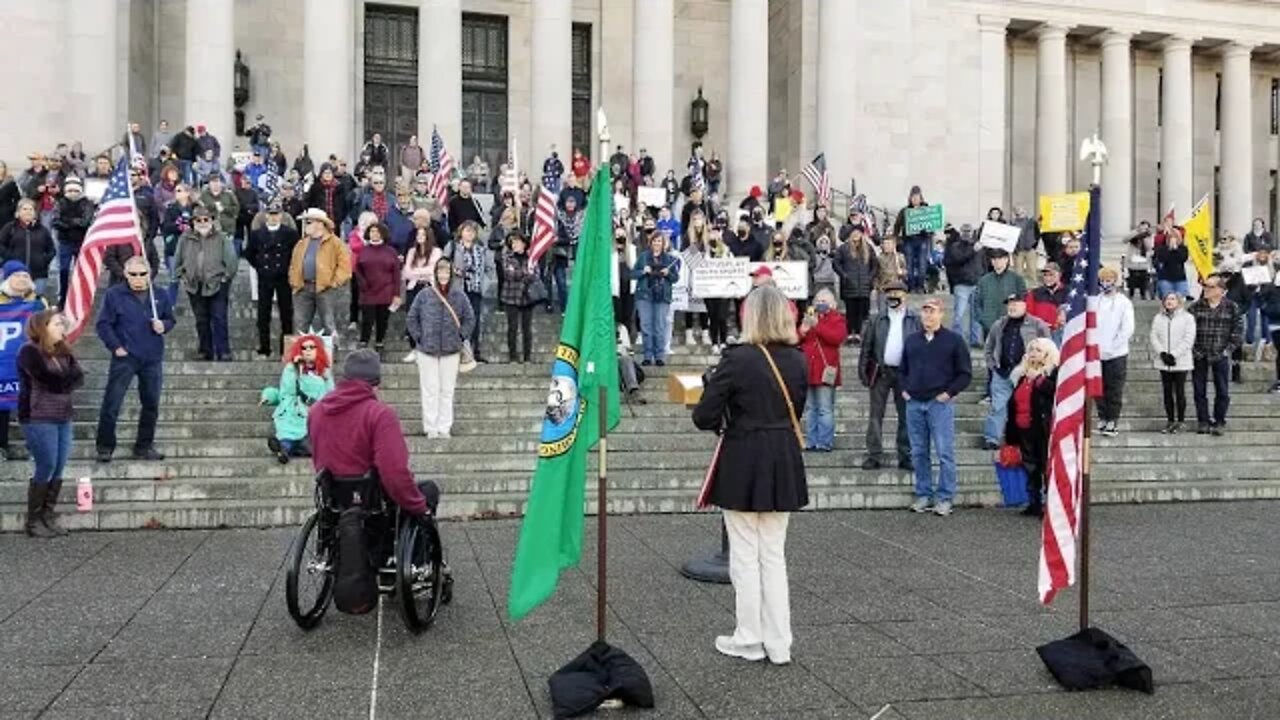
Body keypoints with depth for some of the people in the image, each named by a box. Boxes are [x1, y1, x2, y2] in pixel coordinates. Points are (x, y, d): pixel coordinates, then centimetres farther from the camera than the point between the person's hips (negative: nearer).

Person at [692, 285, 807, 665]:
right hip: (784, 463, 5)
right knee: (774, 555, 14)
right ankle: (778, 643, 19)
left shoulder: (737, 359, -16)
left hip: (743, 464, -5)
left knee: (745, 555, 7)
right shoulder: (798, 360, 1)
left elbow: (703, 417, -14)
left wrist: (727, 422, 4)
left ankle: (749, 640, 18)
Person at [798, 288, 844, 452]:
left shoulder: (837, 319, 3)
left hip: (825, 371, -6)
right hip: (807, 370, 6)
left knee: (825, 409, -6)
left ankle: (825, 443, -3)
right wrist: (802, 331, -5)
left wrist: (817, 325, -18)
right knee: (810, 409, 9)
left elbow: (837, 337, -16)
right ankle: (811, 441, 15)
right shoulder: (808, 317, 19)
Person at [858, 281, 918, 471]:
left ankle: (905, 456, 14)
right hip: (881, 371, 1)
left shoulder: (915, 319, 1)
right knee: (876, 415, 2)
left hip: (905, 373, -1)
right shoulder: (876, 319, 4)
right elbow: (866, 346, 4)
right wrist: (863, 370, -2)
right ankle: (874, 455, 7)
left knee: (906, 416, 6)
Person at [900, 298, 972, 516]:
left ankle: (945, 498, 2)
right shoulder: (911, 340, 13)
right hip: (914, 404, 4)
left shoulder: (954, 340, 1)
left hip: (940, 403, -4)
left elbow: (965, 373, 1)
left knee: (945, 452, -5)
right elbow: (903, 369, 24)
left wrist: (949, 392, -8)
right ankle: (923, 495, 17)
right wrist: (904, 389, 10)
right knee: (919, 453, 8)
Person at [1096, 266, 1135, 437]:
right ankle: (1102, 418, 17)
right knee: (1099, 389, 7)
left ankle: (1112, 420, 8)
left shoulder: (1124, 302, -2)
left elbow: (1128, 329, -7)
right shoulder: (1095, 301, 5)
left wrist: (1111, 347, -12)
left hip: (1116, 354, -3)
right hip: (1096, 353, 3)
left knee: (1115, 390, 1)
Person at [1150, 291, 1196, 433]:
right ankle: (1170, 420, 16)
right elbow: (1154, 337, 3)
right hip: (1163, 362, 3)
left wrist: (1174, 354, -14)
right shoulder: (1158, 318, 9)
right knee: (1167, 392, 8)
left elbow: (1188, 340, -8)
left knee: (1179, 392, 0)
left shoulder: (1187, 318, -1)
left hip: (1181, 362, -3)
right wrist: (1162, 353, -11)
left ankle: (1180, 422, 9)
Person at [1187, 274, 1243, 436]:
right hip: (1199, 356, 1)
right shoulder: (1195, 307, -1)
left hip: (1220, 356, -1)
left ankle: (1219, 422, 17)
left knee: (1222, 391, 4)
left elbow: (1238, 331, 1)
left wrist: (1229, 349, -5)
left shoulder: (1231, 308, -1)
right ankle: (1203, 421, 17)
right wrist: (1192, 349, -7)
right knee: (1199, 390, 6)